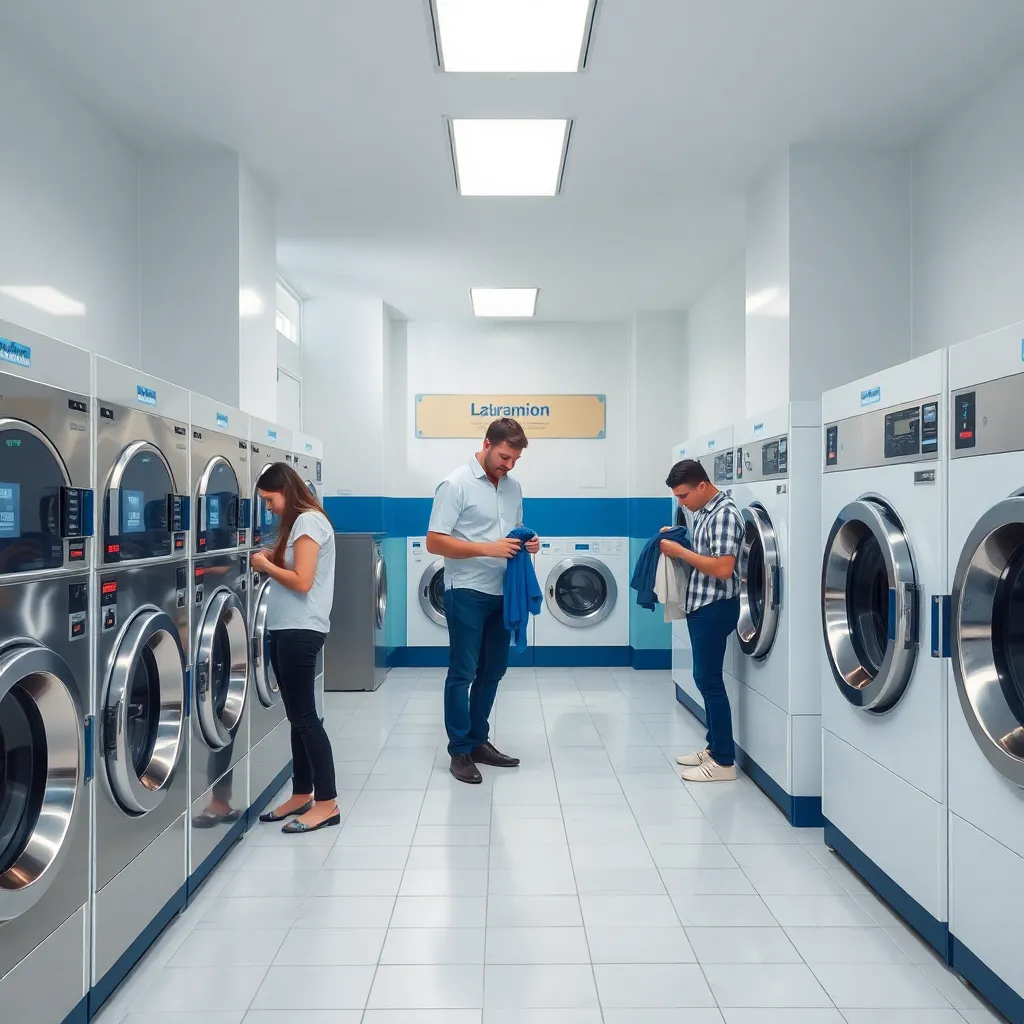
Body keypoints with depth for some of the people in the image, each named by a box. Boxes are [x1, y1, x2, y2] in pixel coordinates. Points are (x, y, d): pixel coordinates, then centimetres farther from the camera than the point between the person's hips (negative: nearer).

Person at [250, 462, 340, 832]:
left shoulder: (309, 521, -12)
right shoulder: (297, 522, 17)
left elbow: (302, 582, -19)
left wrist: (266, 565, -7)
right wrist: (270, 560, 3)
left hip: (300, 631, -10)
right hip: (286, 629, 10)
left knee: (305, 716, -5)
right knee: (297, 716, 13)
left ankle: (327, 803, 2)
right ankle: (301, 794, 23)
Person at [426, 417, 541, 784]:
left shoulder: (513, 486, 9)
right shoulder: (456, 485, -12)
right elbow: (434, 542, -17)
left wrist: (527, 544, -3)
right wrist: (487, 549, -24)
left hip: (502, 592, 7)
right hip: (467, 593, -7)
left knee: (492, 672, 14)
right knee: (462, 673, 0)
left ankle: (478, 740, 26)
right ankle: (460, 750, 10)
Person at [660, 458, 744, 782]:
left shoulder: (725, 514, -19)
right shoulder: (703, 512, 11)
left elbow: (723, 569, -26)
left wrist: (680, 552, -20)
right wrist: (677, 542, 5)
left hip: (715, 607, -10)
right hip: (700, 604, 10)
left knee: (709, 680, -4)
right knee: (704, 678, 15)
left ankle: (724, 761, 4)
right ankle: (714, 747, 26)